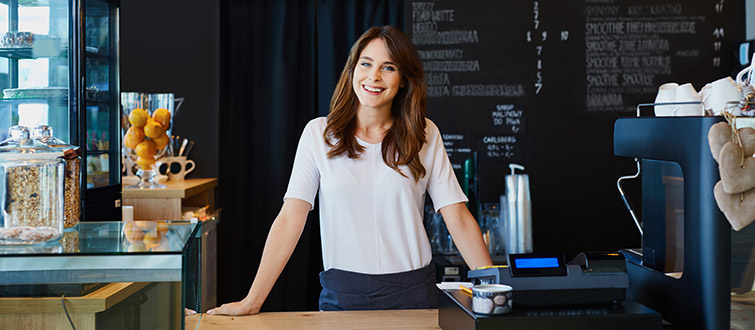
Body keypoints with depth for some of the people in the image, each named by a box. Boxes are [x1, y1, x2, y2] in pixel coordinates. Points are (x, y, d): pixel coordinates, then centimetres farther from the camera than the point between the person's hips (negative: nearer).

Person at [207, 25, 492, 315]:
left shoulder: (425, 136, 1)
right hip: (342, 291, 0)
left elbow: (458, 219, 0)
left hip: (413, 291, 1)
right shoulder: (319, 133, -1)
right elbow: (290, 220, -5)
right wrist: (252, 302, -10)